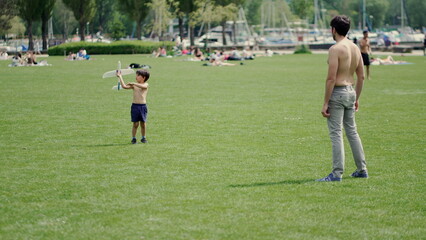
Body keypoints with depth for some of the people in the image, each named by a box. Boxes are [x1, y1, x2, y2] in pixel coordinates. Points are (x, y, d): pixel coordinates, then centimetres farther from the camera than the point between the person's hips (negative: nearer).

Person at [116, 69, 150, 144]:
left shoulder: (146, 84, 1)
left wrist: (133, 83, -26)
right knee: (135, 124, 1)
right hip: (135, 106, 1)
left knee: (143, 123, 6)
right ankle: (133, 138, 9)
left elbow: (142, 86, -24)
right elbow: (124, 86, -1)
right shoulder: (134, 85, 9)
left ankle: (143, 138, 19)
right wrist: (120, 77, 1)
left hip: (143, 106, -1)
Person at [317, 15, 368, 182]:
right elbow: (361, 76, 13)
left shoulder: (335, 49, -16)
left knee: (336, 134, -4)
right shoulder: (355, 48, 9)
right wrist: (356, 98, 23)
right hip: (351, 91, 8)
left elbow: (331, 78, -19)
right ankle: (362, 169, 22)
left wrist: (325, 103, -16)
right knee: (352, 131, 17)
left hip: (337, 93, -8)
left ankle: (337, 173, -4)